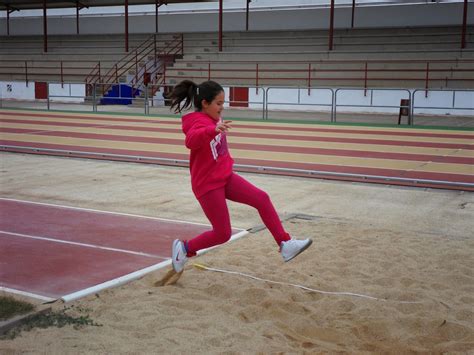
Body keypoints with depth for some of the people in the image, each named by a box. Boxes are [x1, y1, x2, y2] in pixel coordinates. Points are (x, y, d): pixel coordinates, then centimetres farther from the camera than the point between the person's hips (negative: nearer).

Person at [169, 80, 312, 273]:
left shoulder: (212, 119, 6)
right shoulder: (199, 122, -22)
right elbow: (191, 140, -48)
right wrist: (213, 130, -63)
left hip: (225, 177, 9)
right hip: (207, 185, -8)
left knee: (262, 199, -5)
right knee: (222, 234, -2)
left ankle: (285, 244, -3)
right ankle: (184, 248, 20)